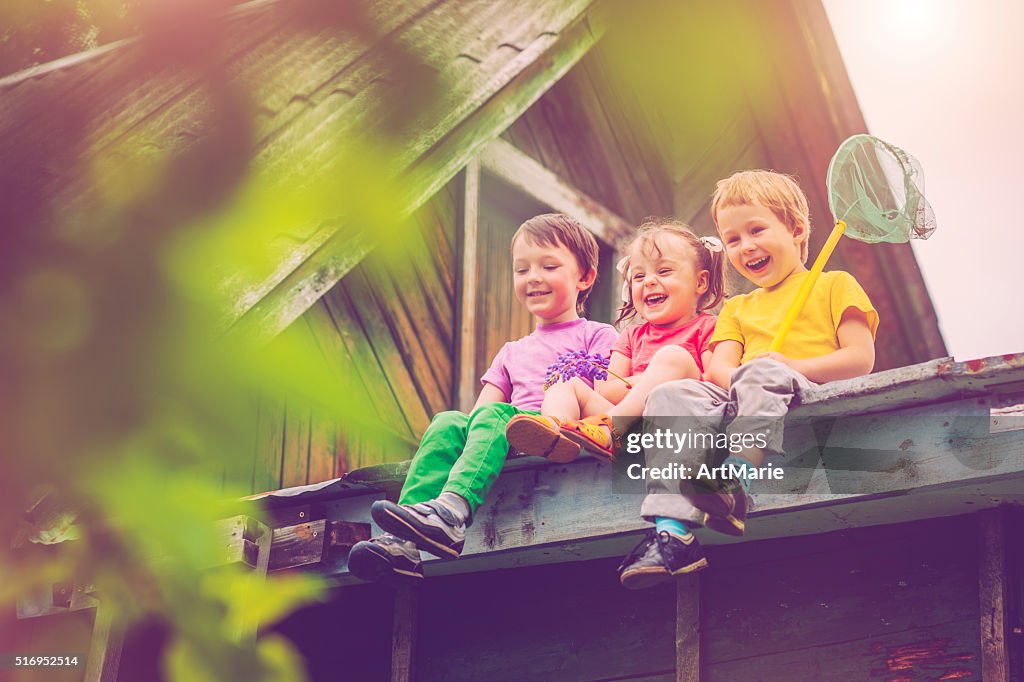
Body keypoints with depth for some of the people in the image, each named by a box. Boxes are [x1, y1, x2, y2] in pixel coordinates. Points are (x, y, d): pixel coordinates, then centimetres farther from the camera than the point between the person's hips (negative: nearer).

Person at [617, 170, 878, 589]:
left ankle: (738, 480, -56)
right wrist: (738, 379, -12)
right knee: (671, 396, -24)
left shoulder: (833, 285, 18)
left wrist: (789, 368, -11)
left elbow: (861, 359, 2)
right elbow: (718, 369, 14)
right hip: (737, 402, 5)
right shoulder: (737, 308, 33)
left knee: (764, 374, -37)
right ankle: (673, 533, -41)